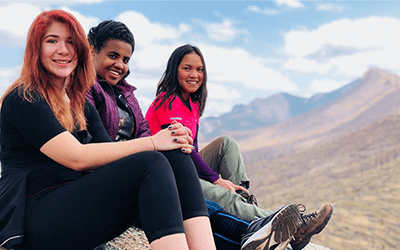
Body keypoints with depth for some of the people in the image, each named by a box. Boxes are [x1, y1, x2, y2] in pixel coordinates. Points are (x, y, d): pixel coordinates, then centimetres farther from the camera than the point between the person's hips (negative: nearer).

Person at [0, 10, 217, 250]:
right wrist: (152, 142, -18)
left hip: (80, 205, 7)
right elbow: (76, 157, -18)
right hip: (37, 219, -7)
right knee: (151, 163, -27)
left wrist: (173, 140, -12)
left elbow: (112, 157, 5)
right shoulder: (22, 100, -6)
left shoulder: (82, 105, 18)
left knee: (175, 155, -13)